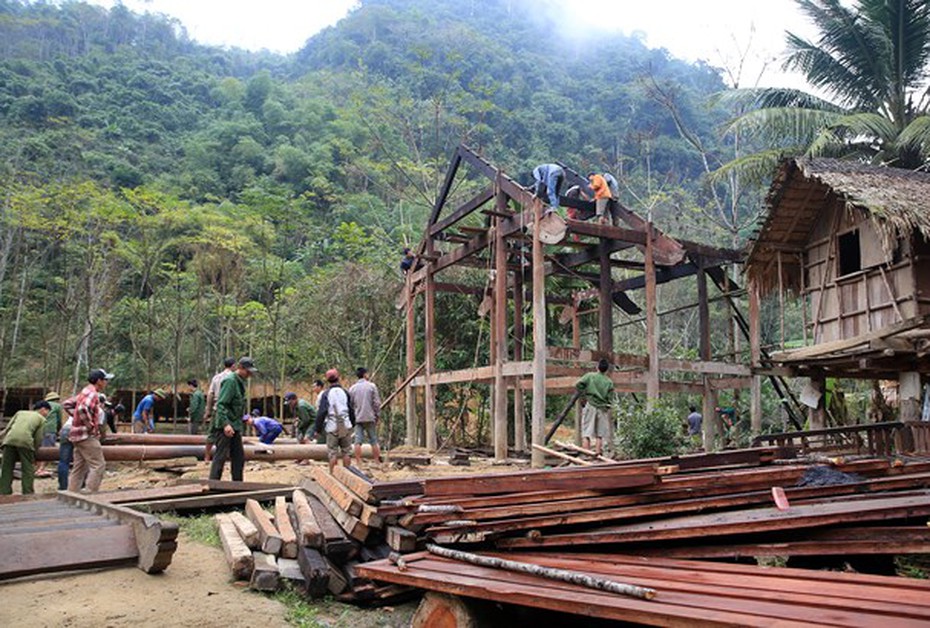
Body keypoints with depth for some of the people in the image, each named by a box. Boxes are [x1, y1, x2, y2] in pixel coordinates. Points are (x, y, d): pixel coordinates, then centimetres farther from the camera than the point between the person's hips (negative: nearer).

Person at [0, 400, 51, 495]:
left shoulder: (20, 412, 31)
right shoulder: (41, 419, 19)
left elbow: (8, 428, 19)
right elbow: (38, 438, 11)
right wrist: (33, 455, 21)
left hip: (9, 439, 4)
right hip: (25, 441, -4)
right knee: (28, 470, 6)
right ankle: (28, 494, 4)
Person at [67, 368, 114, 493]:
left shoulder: (84, 392, 16)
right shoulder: (92, 394, -14)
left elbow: (67, 404, 23)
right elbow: (82, 409, -30)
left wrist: (75, 416, 18)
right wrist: (91, 427, -21)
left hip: (78, 435, 10)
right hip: (87, 436, -10)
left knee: (79, 468, 13)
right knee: (98, 466, -10)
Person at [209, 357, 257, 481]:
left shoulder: (241, 382, 15)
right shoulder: (230, 381, -13)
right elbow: (221, 404, -20)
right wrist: (225, 424, -27)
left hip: (235, 426, 9)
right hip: (224, 427, -9)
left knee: (239, 457, 11)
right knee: (221, 456, -9)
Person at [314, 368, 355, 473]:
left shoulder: (326, 394, -4)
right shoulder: (345, 392, 5)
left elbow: (321, 413, -8)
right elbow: (351, 410, 11)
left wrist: (317, 429, -3)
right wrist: (353, 424, 23)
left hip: (332, 428, -2)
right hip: (345, 426, 2)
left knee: (332, 454, 3)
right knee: (346, 452, 10)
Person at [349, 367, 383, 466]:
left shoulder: (352, 388, 7)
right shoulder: (371, 386, -3)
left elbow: (350, 404, 9)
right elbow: (377, 403, -5)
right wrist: (377, 415, 4)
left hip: (357, 418, 2)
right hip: (370, 418, -2)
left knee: (358, 441, 1)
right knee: (374, 441, 5)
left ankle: (358, 463, -1)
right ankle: (378, 461, 8)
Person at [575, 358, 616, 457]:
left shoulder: (590, 376, -2)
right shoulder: (609, 382, 4)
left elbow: (578, 385, -12)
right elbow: (610, 400, 4)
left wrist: (584, 395, 3)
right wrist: (611, 414, 15)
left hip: (590, 407, -2)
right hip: (603, 409, 2)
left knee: (586, 433, -1)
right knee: (599, 434, 9)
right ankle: (597, 453, 8)